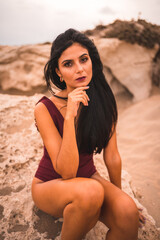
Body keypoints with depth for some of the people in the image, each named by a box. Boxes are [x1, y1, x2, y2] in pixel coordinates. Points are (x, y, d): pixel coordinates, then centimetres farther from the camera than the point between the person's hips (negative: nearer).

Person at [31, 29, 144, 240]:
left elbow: (112, 157, 0)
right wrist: (69, 116, -32)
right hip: (49, 185, -2)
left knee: (128, 212, -28)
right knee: (90, 191, -35)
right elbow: (66, 171, -25)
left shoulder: (103, 101, -8)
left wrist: (119, 195, 10)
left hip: (88, 178, 3)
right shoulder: (45, 109, -19)